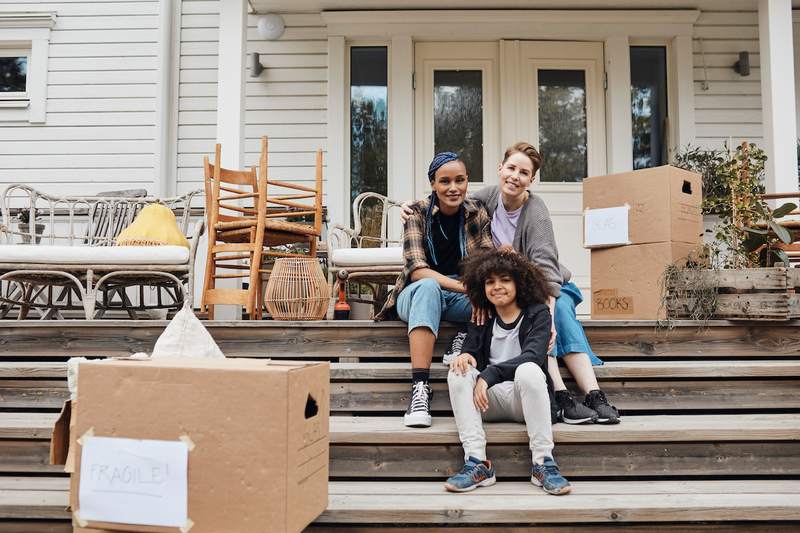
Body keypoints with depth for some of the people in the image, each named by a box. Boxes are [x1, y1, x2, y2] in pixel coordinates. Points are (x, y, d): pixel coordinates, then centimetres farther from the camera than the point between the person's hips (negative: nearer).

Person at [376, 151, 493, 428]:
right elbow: (417, 270, -20)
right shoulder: (418, 213, -9)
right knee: (428, 288, -39)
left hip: (460, 299, 2)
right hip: (418, 293, -2)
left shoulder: (476, 213, 0)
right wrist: (462, 285, -34)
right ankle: (419, 389, -43)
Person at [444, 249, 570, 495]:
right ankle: (477, 463, -30)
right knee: (458, 373, -23)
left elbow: (532, 356, -15)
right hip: (490, 400, 4)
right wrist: (464, 355, -23)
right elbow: (471, 349, 4)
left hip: (525, 399, -3)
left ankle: (543, 463, -29)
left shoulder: (537, 313, 1)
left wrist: (488, 375, -26)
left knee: (528, 370, -34)